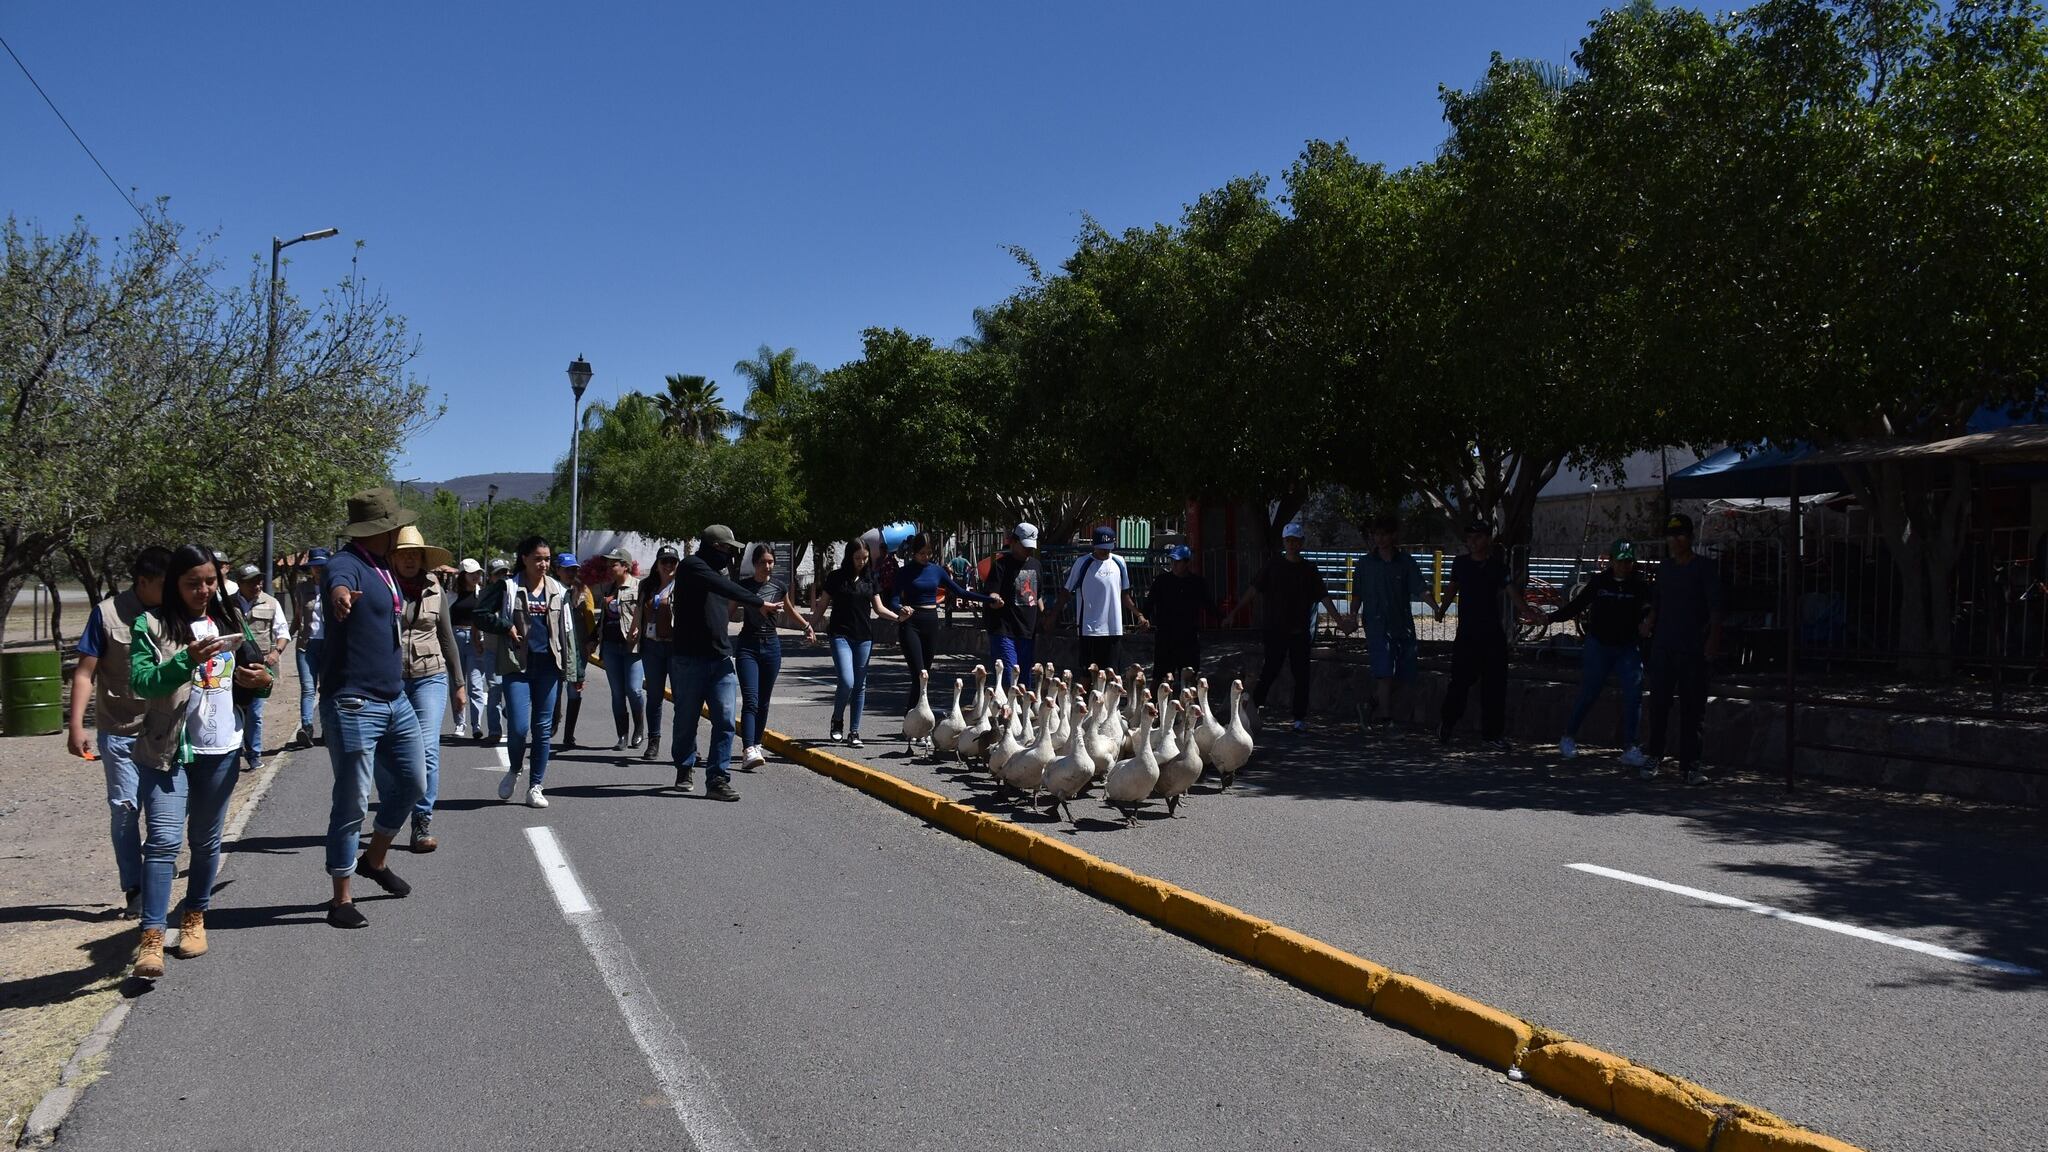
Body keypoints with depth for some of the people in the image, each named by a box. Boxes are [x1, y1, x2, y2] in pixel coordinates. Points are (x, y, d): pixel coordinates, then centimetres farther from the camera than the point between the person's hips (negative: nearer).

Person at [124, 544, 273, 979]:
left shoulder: (230, 621, 10)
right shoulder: (153, 625, -3)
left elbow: (250, 678, 18)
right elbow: (140, 681, -16)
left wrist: (262, 681, -5)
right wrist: (188, 660, -31)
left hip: (221, 750, 4)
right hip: (166, 750, -4)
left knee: (207, 840, 13)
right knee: (164, 840, -12)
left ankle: (195, 917, 29)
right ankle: (151, 936, -9)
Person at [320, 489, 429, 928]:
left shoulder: (384, 569, 13)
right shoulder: (347, 563, -15)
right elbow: (338, 578, -42)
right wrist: (340, 592, -64)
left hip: (395, 701, 9)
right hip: (354, 705, -9)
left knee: (412, 783, 18)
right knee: (352, 803, -2)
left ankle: (376, 859, 39)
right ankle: (341, 899, 9)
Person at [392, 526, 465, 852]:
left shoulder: (435, 591, 7)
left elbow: (447, 639, 13)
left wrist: (458, 685, 14)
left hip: (430, 678, 1)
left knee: (427, 750, -11)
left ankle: (422, 825, -5)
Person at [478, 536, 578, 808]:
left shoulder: (559, 591, 9)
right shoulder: (509, 588, 1)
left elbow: (567, 630, 11)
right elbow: (480, 615, 3)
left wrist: (568, 668, 6)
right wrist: (506, 626, -10)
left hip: (548, 666, 2)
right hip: (517, 665, -2)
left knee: (543, 728, 5)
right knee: (519, 726, -9)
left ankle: (535, 786, 14)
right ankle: (514, 770, 21)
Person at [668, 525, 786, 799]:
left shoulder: (716, 573, 18)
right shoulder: (692, 566, -6)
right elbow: (726, 588, -21)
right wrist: (761, 603, -20)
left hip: (721, 661, 6)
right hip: (690, 660, -6)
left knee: (725, 720, -7)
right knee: (687, 719, 6)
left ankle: (718, 779, -6)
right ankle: (685, 768, 29)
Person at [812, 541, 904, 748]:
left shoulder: (869, 580, 10)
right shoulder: (836, 577, 0)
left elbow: (879, 608, 10)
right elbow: (822, 605, 1)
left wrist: (898, 617, -7)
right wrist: (812, 621, -17)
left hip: (864, 637, 4)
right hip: (841, 635, -4)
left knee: (860, 685, 6)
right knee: (847, 682, -17)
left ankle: (854, 732, 13)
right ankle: (837, 721, 9)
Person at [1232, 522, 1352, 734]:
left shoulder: (1309, 569, 6)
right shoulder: (1273, 567, 4)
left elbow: (1324, 596, 7)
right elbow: (1254, 590, 3)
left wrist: (1339, 619, -1)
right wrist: (1237, 612, -4)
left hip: (1300, 631, 2)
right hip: (1275, 629, -1)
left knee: (1301, 675, 1)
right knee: (1269, 672, -4)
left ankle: (1300, 718, 7)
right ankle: (1253, 707, 6)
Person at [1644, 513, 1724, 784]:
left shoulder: (1705, 567, -1)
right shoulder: (1664, 568, 14)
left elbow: (1715, 607, -8)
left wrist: (1713, 638, -19)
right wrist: (1649, 629, 12)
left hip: (1694, 649, -4)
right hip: (1663, 647, 4)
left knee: (1693, 707, 0)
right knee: (1658, 703, 4)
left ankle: (1690, 763, 6)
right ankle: (1655, 755, 16)